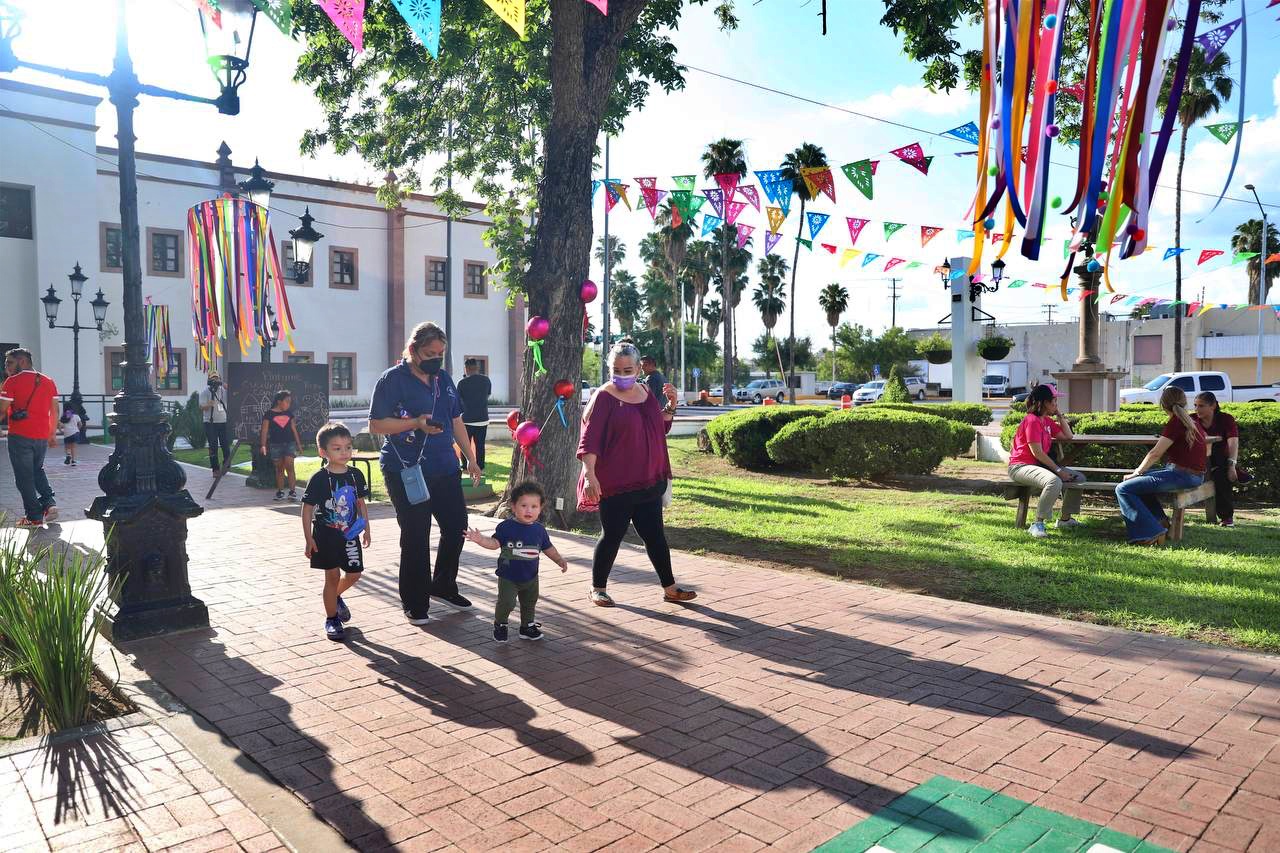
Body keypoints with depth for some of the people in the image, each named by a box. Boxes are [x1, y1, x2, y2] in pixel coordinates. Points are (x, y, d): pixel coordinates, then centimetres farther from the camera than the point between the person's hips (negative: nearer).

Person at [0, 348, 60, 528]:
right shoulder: (48, 382, 10)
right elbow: (55, 410, 11)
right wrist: (53, 434, 16)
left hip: (20, 436, -6)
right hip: (42, 436, 6)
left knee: (24, 476, 3)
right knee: (37, 470, 23)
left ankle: (34, 516, 3)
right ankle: (49, 503, 6)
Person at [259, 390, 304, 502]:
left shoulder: (289, 413, 9)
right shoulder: (269, 414, -2)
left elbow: (293, 429, 15)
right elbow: (264, 430, -3)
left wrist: (298, 443, 16)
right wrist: (263, 445, -10)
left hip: (290, 443, 1)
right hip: (275, 444, -1)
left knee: (289, 466, -9)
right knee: (279, 468, 6)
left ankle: (293, 491, -10)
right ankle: (280, 491, 14)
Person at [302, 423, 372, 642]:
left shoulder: (355, 475, 0)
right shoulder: (318, 479, -13)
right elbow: (307, 509, -9)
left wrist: (366, 529, 10)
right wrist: (309, 539, -12)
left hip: (350, 534, 4)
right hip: (326, 535, -4)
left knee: (354, 574, 8)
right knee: (333, 576, 1)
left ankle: (336, 596, 39)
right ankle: (331, 619, 16)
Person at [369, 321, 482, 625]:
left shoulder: (443, 379, 12)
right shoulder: (393, 379, -7)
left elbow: (456, 421, 19)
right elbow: (376, 425, -9)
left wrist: (471, 459, 16)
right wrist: (416, 423, -21)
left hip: (445, 468, 6)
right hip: (406, 472, -6)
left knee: (457, 526, 10)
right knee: (415, 537, 0)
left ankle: (443, 585, 32)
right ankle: (414, 605, 13)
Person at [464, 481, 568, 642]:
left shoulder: (539, 530, -2)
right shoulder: (506, 526, -14)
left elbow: (548, 548, 11)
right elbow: (495, 543, -14)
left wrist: (559, 560, 6)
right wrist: (480, 539, -30)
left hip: (530, 577, 4)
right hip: (508, 576, -4)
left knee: (529, 603, 18)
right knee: (506, 603, -11)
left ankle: (527, 626, 40)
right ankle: (500, 624, 17)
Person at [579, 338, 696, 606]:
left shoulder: (645, 393, 10)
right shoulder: (604, 397, -10)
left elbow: (661, 428, 23)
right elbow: (589, 438, -17)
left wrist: (670, 406, 6)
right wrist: (590, 475, -27)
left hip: (648, 481, 6)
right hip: (615, 484, -6)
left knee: (655, 535, 11)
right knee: (612, 536, 3)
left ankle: (669, 588, 20)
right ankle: (598, 589, 20)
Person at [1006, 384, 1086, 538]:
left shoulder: (1047, 421, 14)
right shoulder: (1032, 420, -15)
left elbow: (1068, 436, 22)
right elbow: (1037, 452, -20)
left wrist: (1060, 415, 13)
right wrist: (1058, 470, -18)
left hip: (1040, 465, 10)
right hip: (1020, 466, -10)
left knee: (1079, 478, 9)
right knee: (1054, 481, -37)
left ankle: (1065, 519, 19)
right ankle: (1037, 524, -28)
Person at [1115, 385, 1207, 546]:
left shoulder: (1175, 423, -13)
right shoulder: (1193, 422, 13)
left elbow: (1155, 454, -15)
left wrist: (1136, 473, -3)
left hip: (1180, 475, -10)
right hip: (1195, 476, 10)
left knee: (1123, 489, -14)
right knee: (1139, 481, 26)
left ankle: (1152, 533, -18)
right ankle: (1159, 521, 19)